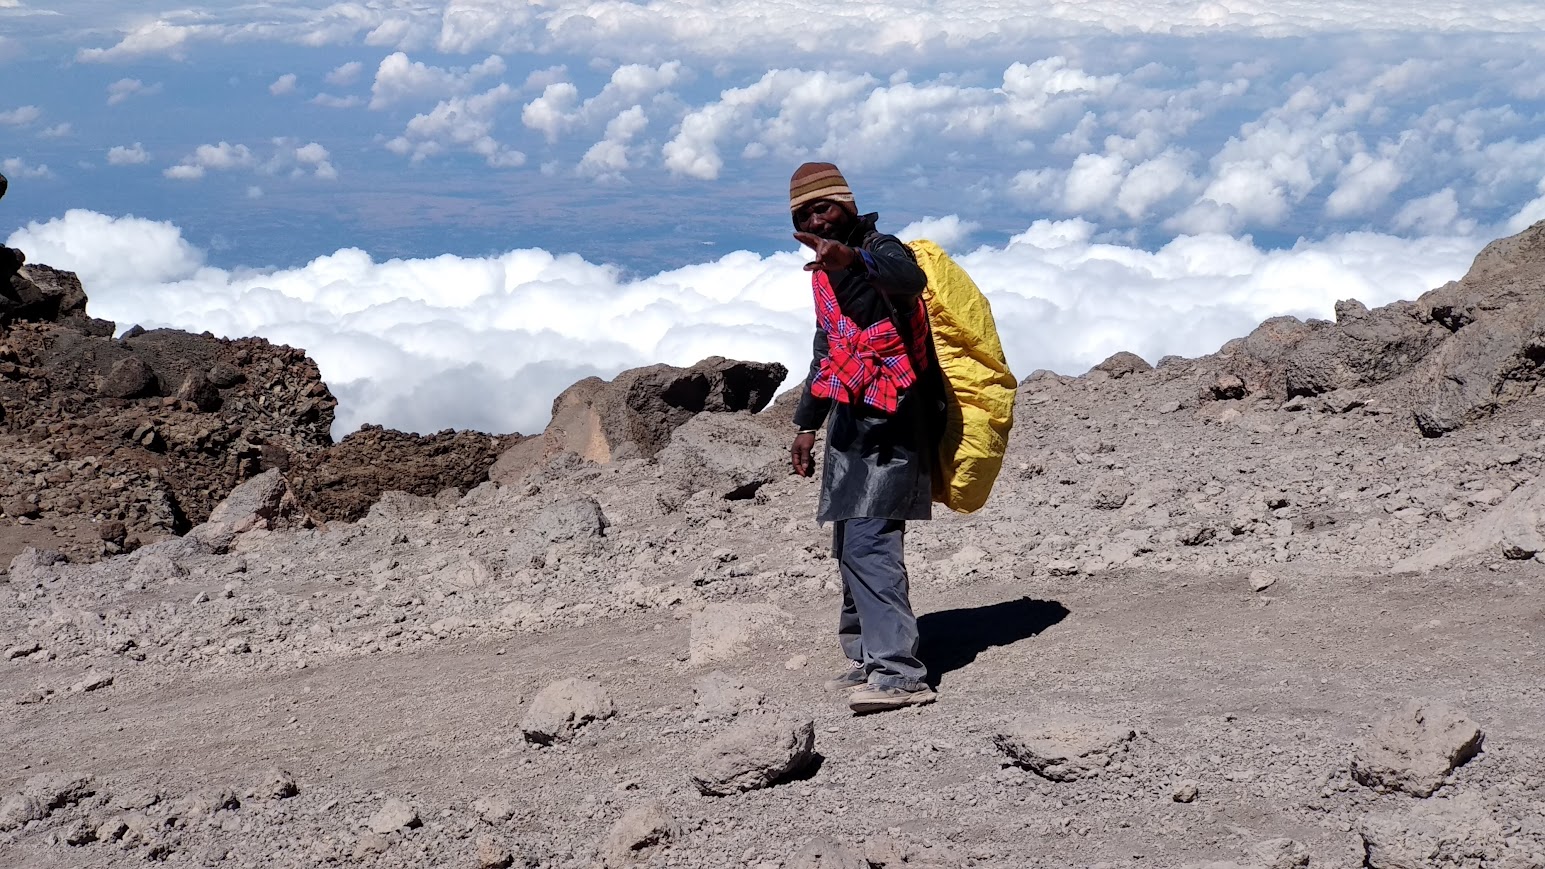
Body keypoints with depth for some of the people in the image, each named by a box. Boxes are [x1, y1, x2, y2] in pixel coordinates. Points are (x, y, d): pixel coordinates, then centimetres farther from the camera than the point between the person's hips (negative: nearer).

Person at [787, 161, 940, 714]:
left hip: (889, 427, -10)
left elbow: (908, 278, -39)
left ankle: (899, 672, -20)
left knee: (868, 544, -18)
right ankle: (866, 658, 23)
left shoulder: (880, 250, -13)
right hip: (852, 423, 10)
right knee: (851, 547, 13)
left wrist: (854, 259, -59)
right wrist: (806, 422, 31)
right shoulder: (824, 271, 16)